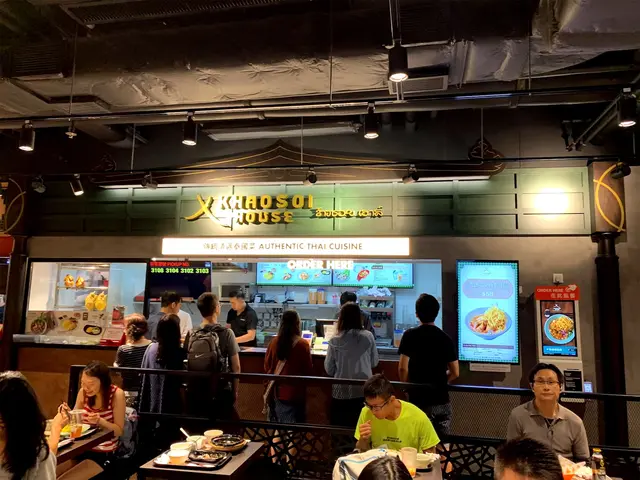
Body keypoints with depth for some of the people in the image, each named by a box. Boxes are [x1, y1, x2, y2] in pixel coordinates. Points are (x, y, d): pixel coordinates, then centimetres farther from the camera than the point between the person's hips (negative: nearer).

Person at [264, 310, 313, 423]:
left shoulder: (274, 342, -5)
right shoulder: (303, 344, -16)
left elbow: (267, 367, 6)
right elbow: (308, 370, -7)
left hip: (276, 392, 4)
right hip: (295, 393, -4)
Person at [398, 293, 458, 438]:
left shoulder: (410, 335, -8)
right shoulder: (446, 338, 2)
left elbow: (403, 368, -13)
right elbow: (455, 373, 3)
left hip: (419, 400, -3)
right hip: (442, 401, 3)